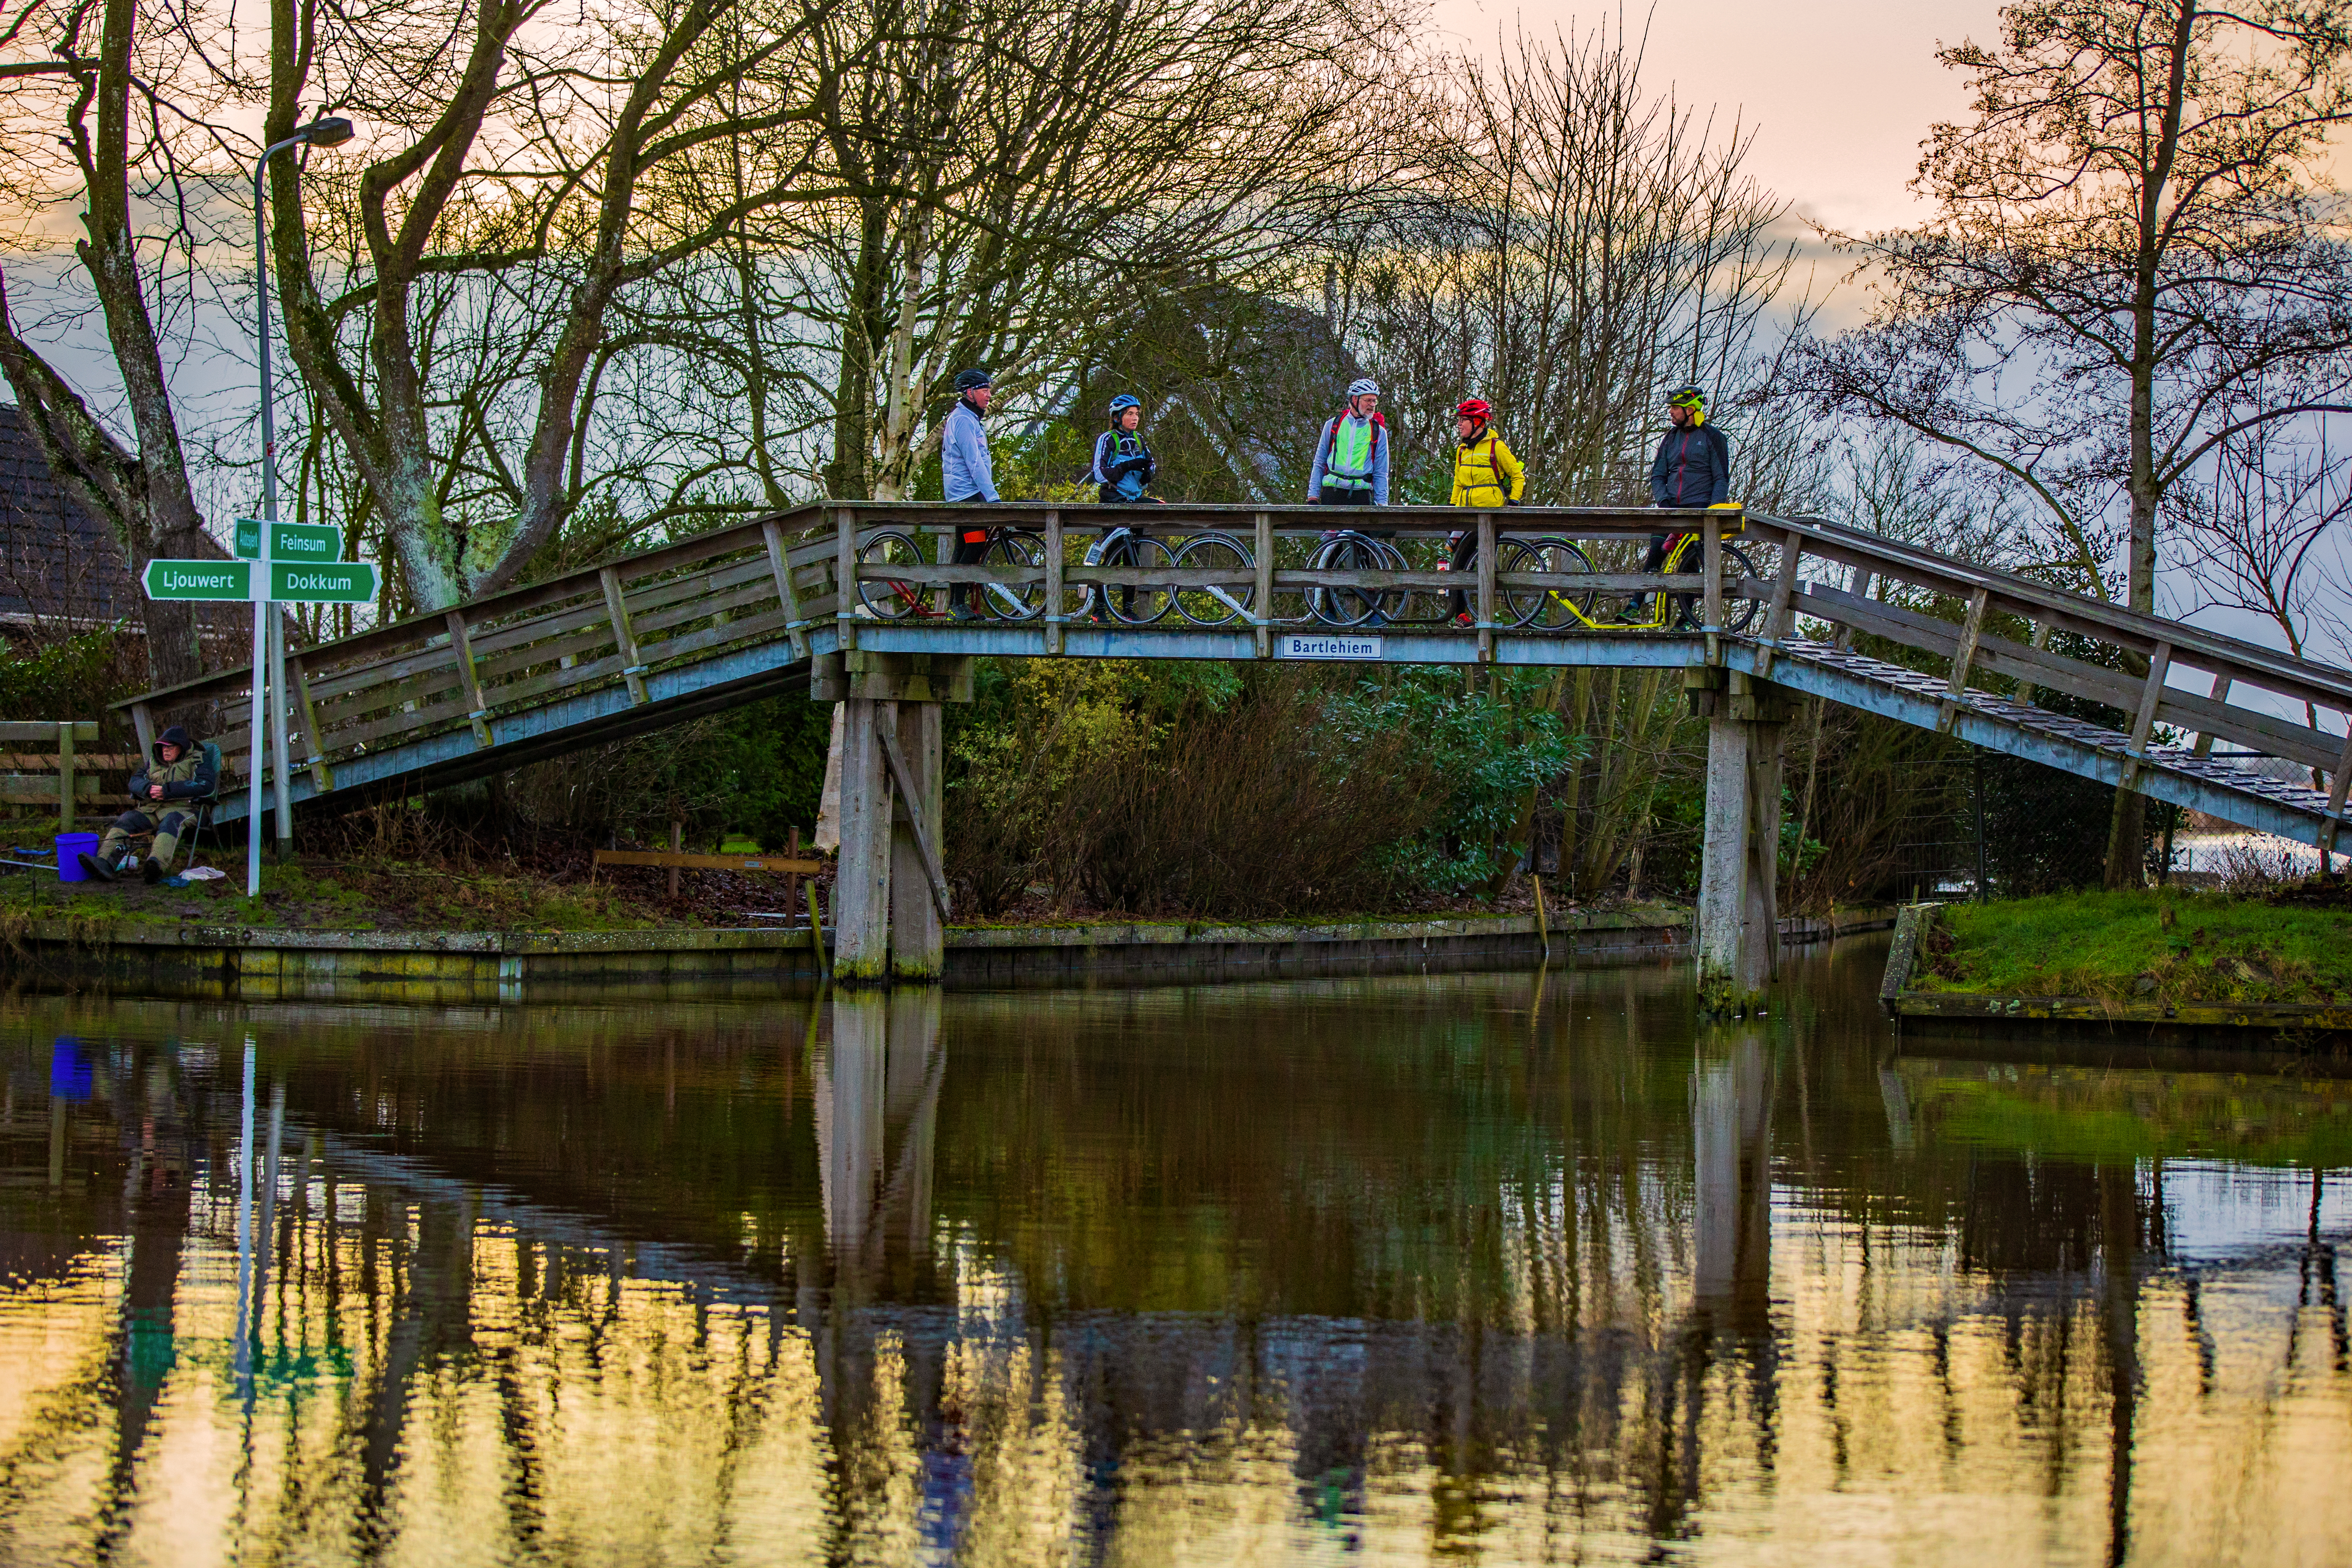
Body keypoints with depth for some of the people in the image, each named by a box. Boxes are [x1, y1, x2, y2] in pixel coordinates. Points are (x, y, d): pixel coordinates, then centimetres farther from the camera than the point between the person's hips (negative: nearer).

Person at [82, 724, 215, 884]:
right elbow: (135, 781, 19)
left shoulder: (198, 761, 7)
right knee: (126, 819, -21)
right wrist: (149, 789, -8)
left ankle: (157, 866, -67)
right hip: (151, 809, 6)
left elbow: (205, 786, -11)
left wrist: (166, 791, -14)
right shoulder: (155, 762, 26)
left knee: (170, 822, -40)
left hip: (181, 809, -6)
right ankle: (106, 863, -41)